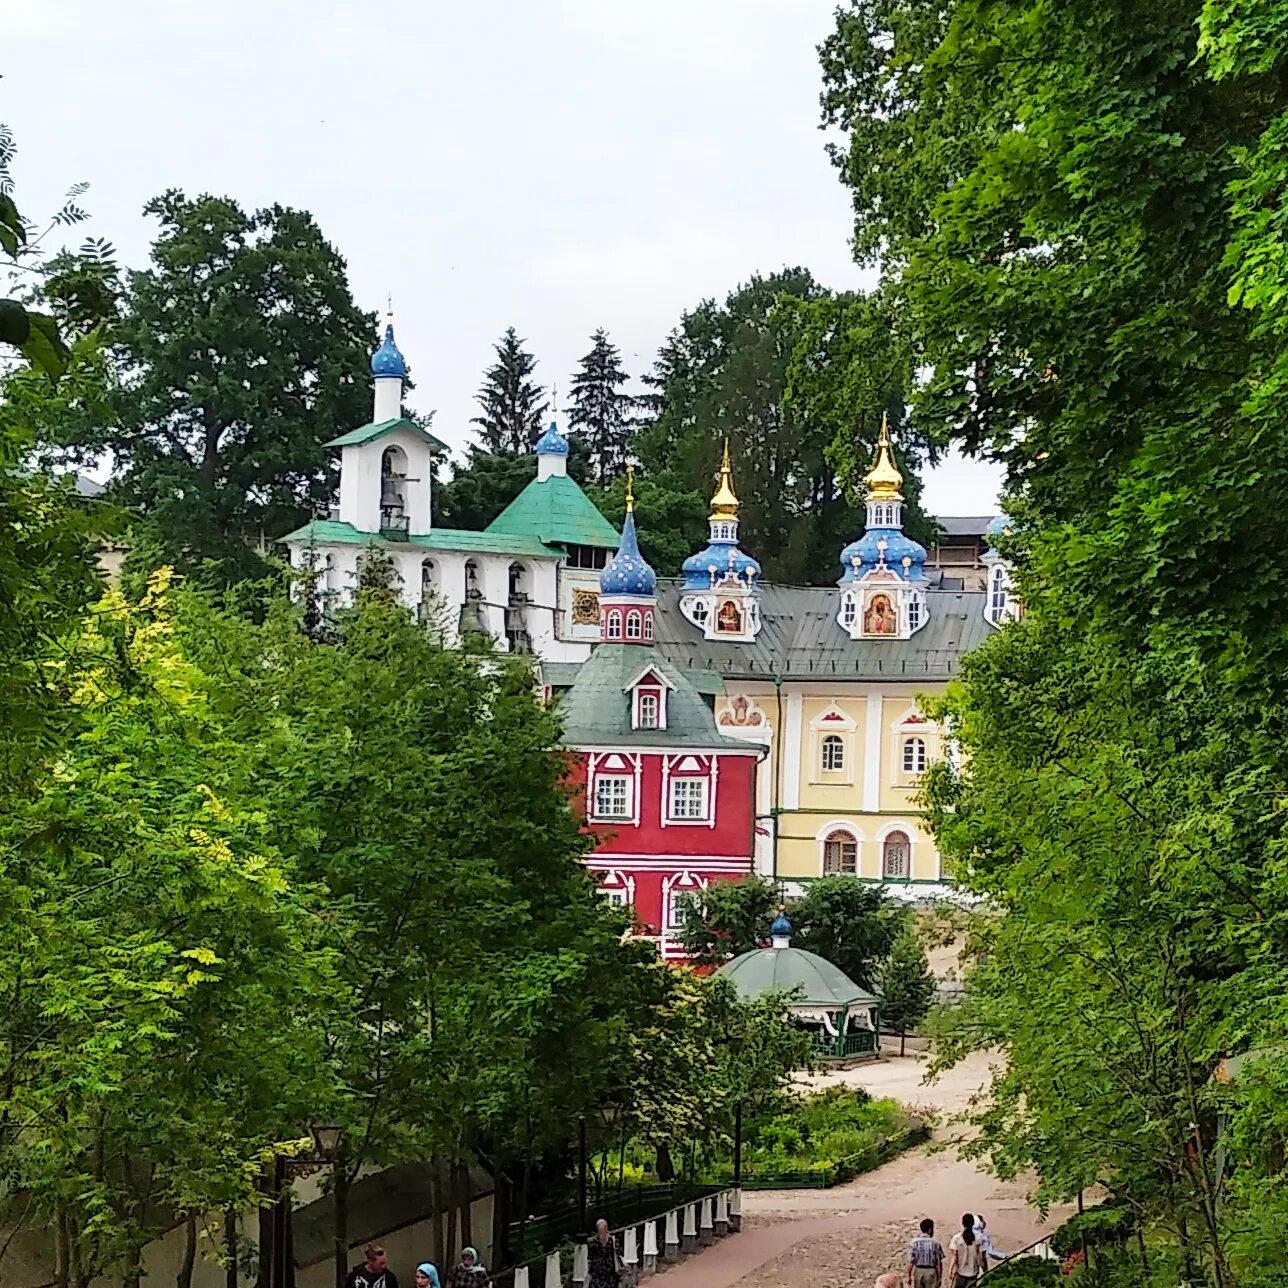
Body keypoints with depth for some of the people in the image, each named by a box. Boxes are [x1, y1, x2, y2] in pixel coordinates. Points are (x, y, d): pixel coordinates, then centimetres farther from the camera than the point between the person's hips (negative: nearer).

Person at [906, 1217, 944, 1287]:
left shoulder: (914, 1242, -4)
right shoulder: (935, 1243, -8)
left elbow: (910, 1262, -7)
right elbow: (939, 1263, -6)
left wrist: (909, 1276, 1)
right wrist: (940, 1277, 3)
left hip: (918, 1271, 2)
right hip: (931, 1272, -2)